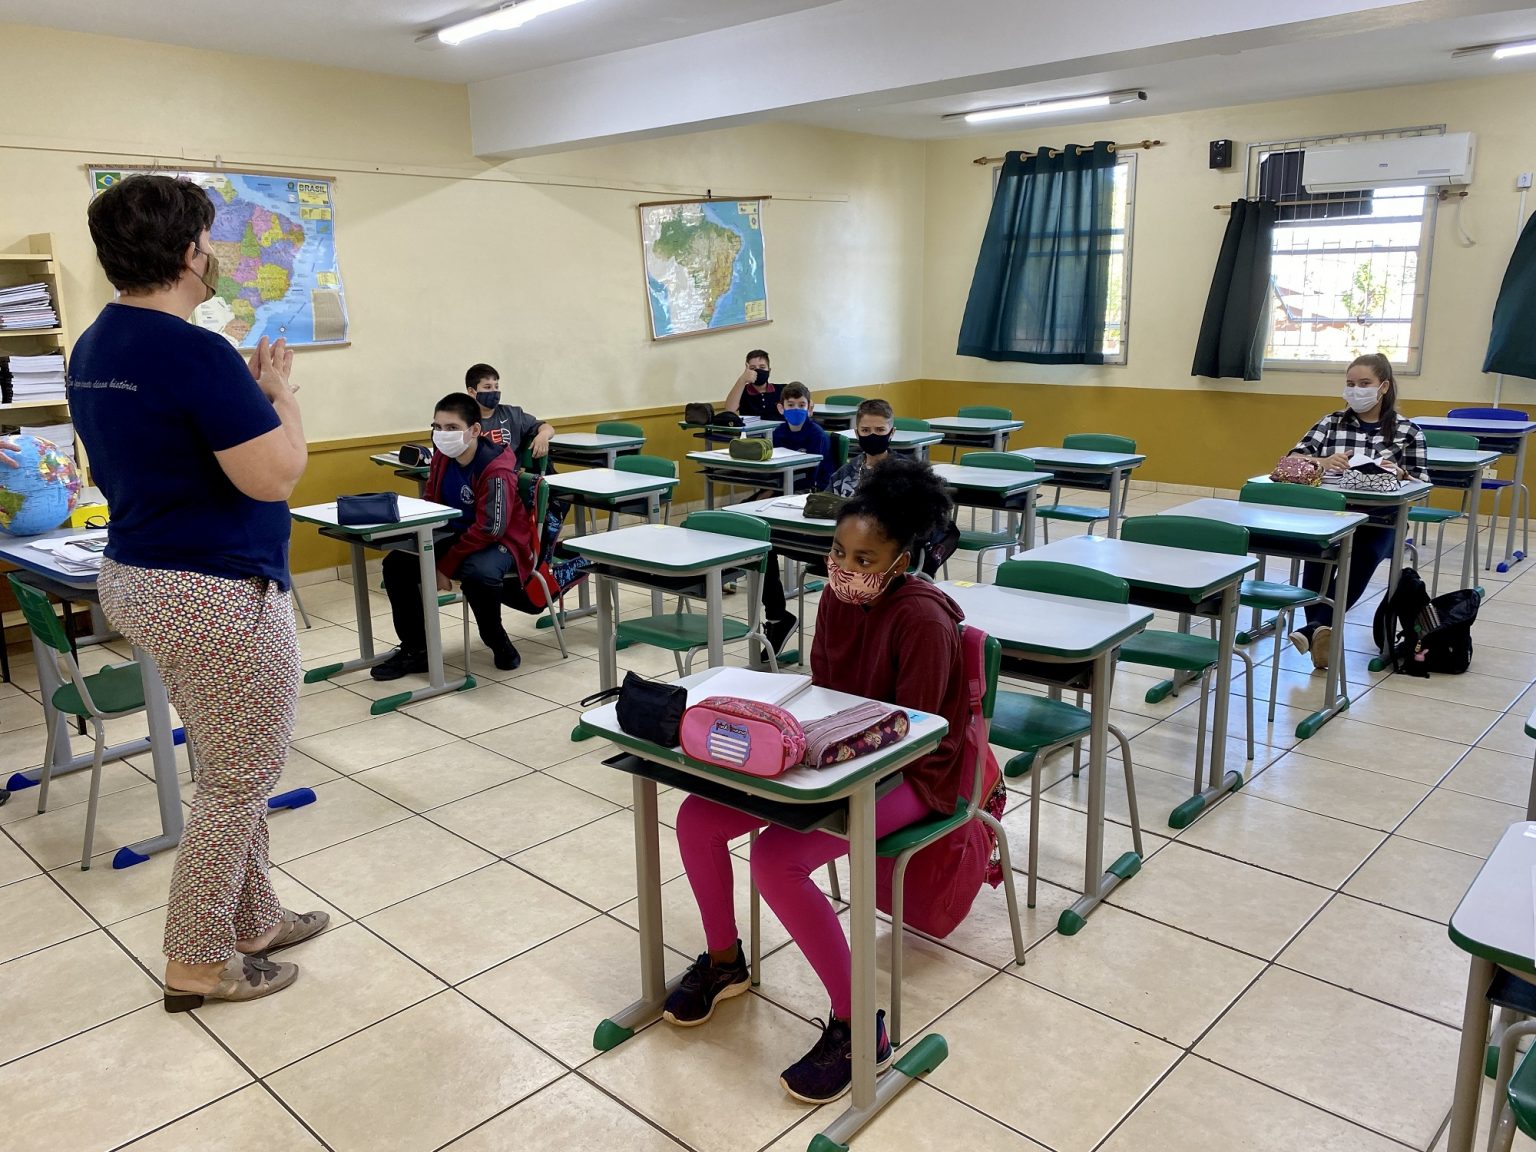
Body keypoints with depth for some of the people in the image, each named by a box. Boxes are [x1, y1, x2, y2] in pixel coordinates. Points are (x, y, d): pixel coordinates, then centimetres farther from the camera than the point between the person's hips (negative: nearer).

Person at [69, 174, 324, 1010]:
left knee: (229, 773, 22)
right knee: (238, 783, 6)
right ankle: (199, 963, 19)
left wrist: (247, 393, 13)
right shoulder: (194, 353, -22)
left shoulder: (93, 349, 8)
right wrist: (279, 391, -6)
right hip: (218, 594, -10)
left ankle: (252, 918, 35)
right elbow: (275, 476, -22)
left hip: (138, 578, 10)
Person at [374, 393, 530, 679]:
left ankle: (498, 642, -9)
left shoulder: (496, 470, -25)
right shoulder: (442, 457, -4)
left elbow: (489, 529, -26)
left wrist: (444, 567, -22)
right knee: (396, 563, -6)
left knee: (478, 572, -39)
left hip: (500, 541, -7)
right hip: (457, 534, 7)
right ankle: (415, 650, 5)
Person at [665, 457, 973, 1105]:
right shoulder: (837, 600, -1)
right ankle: (723, 960, 18)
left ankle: (859, 1030, -11)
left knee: (776, 859, -30)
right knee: (697, 817, -8)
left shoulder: (922, 620, -24)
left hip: (907, 774, -7)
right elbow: (820, 695, 8)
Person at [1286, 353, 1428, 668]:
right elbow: (1293, 459, 5)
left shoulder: (1407, 431, 11)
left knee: (1363, 555, -35)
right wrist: (1323, 462, -17)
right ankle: (1322, 631, -31)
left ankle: (1315, 628, -34)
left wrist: (1400, 474, -16)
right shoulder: (1331, 422, 16)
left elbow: (1421, 485, 7)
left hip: (1379, 519, 0)